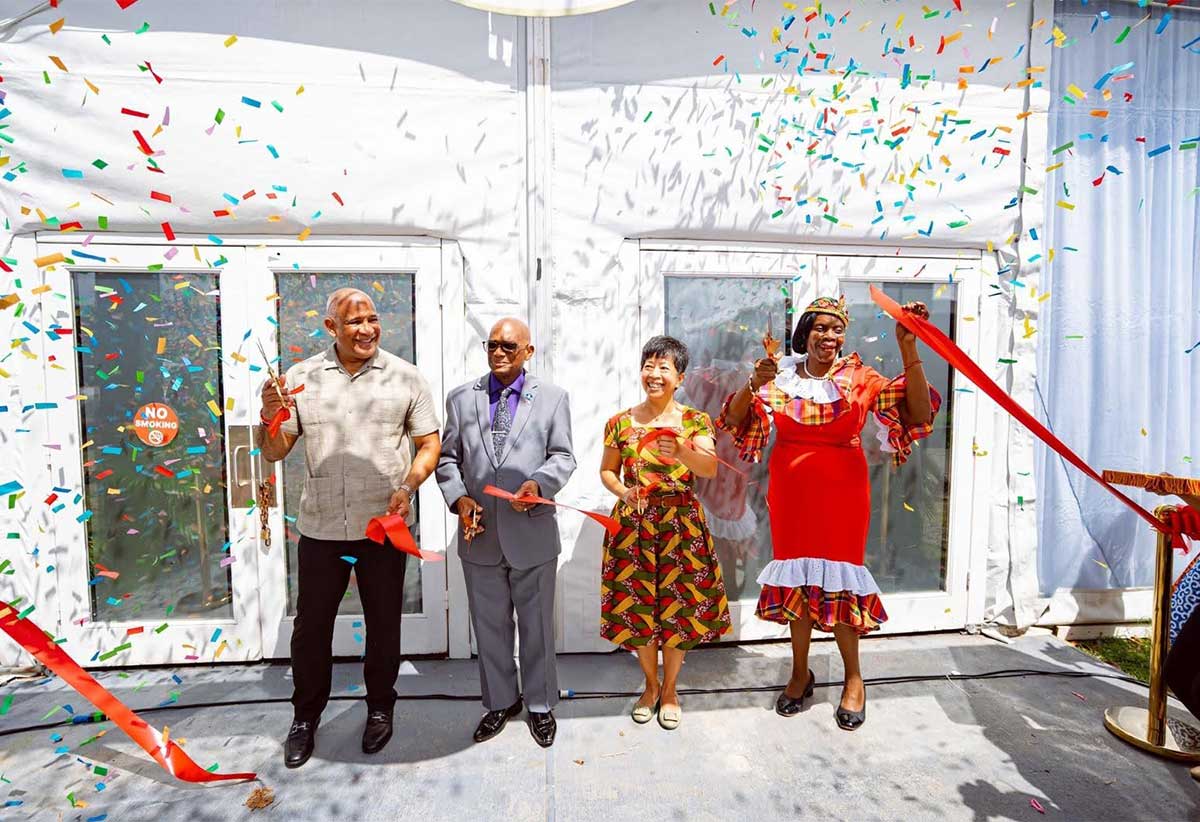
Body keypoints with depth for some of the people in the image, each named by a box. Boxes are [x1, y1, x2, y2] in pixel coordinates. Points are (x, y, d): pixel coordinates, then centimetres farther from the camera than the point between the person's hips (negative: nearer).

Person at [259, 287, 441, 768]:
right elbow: (275, 452, 5)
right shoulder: (300, 378, 2)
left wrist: (408, 486, -17)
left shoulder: (404, 377, -2)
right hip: (320, 527, 1)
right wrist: (270, 418, -16)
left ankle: (380, 709, 36)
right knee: (311, 626, 13)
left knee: (384, 624, 14)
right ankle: (305, 717, 37)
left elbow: (430, 444, 0)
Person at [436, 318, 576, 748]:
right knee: (489, 625, 17)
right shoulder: (461, 398, 6)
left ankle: (540, 705, 36)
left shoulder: (553, 397, 2)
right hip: (480, 534, 2)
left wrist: (540, 483, -20)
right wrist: (458, 497, -9)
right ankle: (500, 701, 39)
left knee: (537, 624, 14)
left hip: (533, 534, -2)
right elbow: (447, 457, 8)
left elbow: (562, 456, -1)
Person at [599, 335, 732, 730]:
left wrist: (682, 452, -35)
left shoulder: (695, 422, -2)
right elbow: (607, 471, 10)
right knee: (637, 606, 9)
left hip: (681, 524, -1)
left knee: (680, 607, 7)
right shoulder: (621, 422, 2)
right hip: (634, 524, 1)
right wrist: (622, 492, -10)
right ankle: (651, 685, 35)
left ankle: (670, 689, 32)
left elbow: (711, 468, -15)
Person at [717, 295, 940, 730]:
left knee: (836, 583, 5)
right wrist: (753, 384, -25)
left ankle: (853, 679, 29)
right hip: (791, 492, 2)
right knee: (797, 579, 11)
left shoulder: (859, 378, -3)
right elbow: (733, 420, -7)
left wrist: (908, 350, -23)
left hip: (841, 492, -1)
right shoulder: (779, 378, 0)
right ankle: (800, 673, 31)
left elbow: (918, 413, -14)